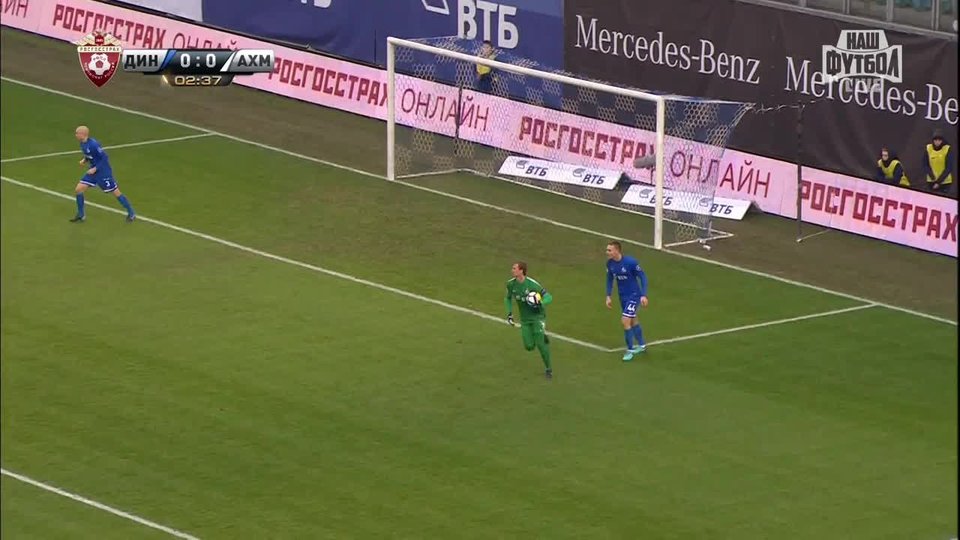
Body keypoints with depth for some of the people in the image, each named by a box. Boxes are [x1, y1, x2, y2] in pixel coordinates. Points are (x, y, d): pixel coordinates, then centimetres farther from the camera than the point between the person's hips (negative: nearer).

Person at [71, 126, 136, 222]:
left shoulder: (93, 144, -26)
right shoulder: (83, 144, 0)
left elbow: (104, 158, -22)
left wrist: (95, 169, -22)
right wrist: (84, 160, 0)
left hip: (103, 172, -8)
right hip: (93, 171, 8)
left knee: (116, 192, 2)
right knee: (79, 189, 1)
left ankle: (131, 214, 15)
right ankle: (80, 215, 14)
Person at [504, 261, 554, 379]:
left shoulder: (532, 284, -22)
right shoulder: (511, 284, -6)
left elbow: (549, 297, -16)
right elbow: (508, 298, 14)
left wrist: (540, 303, -37)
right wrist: (509, 314, 3)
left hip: (537, 316, -5)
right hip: (525, 319, 5)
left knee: (540, 344, -12)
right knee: (529, 346, -3)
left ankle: (549, 368, 7)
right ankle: (543, 338, 31)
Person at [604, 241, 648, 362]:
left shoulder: (630, 262, -25)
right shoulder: (610, 263, -7)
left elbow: (642, 276, -15)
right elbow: (610, 279, 10)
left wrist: (643, 295, -19)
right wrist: (608, 296, 7)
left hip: (633, 295, -7)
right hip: (622, 296, 7)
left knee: (625, 320, -14)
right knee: (632, 321, 20)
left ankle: (630, 350, 1)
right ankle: (641, 345, 39)